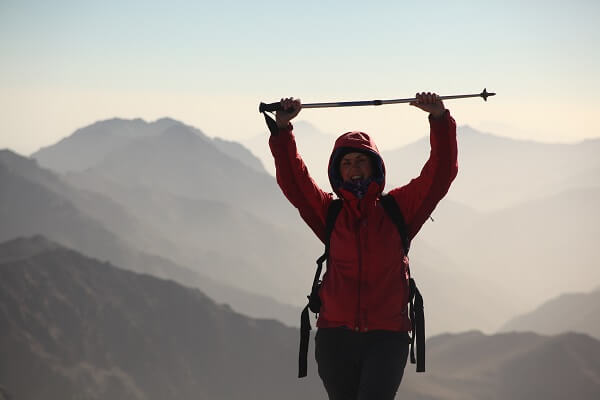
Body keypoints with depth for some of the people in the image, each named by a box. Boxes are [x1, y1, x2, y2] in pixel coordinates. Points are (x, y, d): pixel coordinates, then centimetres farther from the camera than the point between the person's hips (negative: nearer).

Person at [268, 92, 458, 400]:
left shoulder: (398, 210, 7)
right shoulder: (329, 214, 10)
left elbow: (440, 173, -1)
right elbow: (292, 180, -1)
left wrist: (439, 119, -13)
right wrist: (283, 128, -12)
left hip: (386, 338, -2)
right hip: (336, 337, 2)